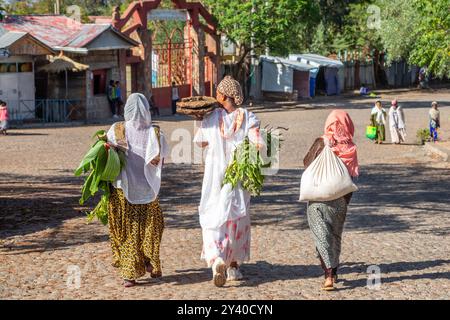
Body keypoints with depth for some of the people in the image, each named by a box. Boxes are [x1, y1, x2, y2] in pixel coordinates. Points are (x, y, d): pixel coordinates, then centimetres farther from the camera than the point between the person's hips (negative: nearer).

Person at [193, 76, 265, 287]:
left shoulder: (211, 119, -6)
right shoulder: (248, 117, -6)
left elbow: (200, 142, 10)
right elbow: (258, 145, -15)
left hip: (215, 177, -1)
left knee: (214, 219, 2)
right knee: (238, 219, 16)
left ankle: (216, 259, -23)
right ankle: (234, 266, 23)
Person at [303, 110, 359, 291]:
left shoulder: (322, 143, -10)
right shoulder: (350, 148, -3)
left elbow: (307, 163, -1)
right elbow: (353, 175, 2)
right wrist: (346, 200, 10)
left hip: (318, 198, -3)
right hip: (340, 200, 3)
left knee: (321, 235, -4)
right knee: (336, 235, 18)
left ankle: (329, 274, -17)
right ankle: (333, 272, 29)